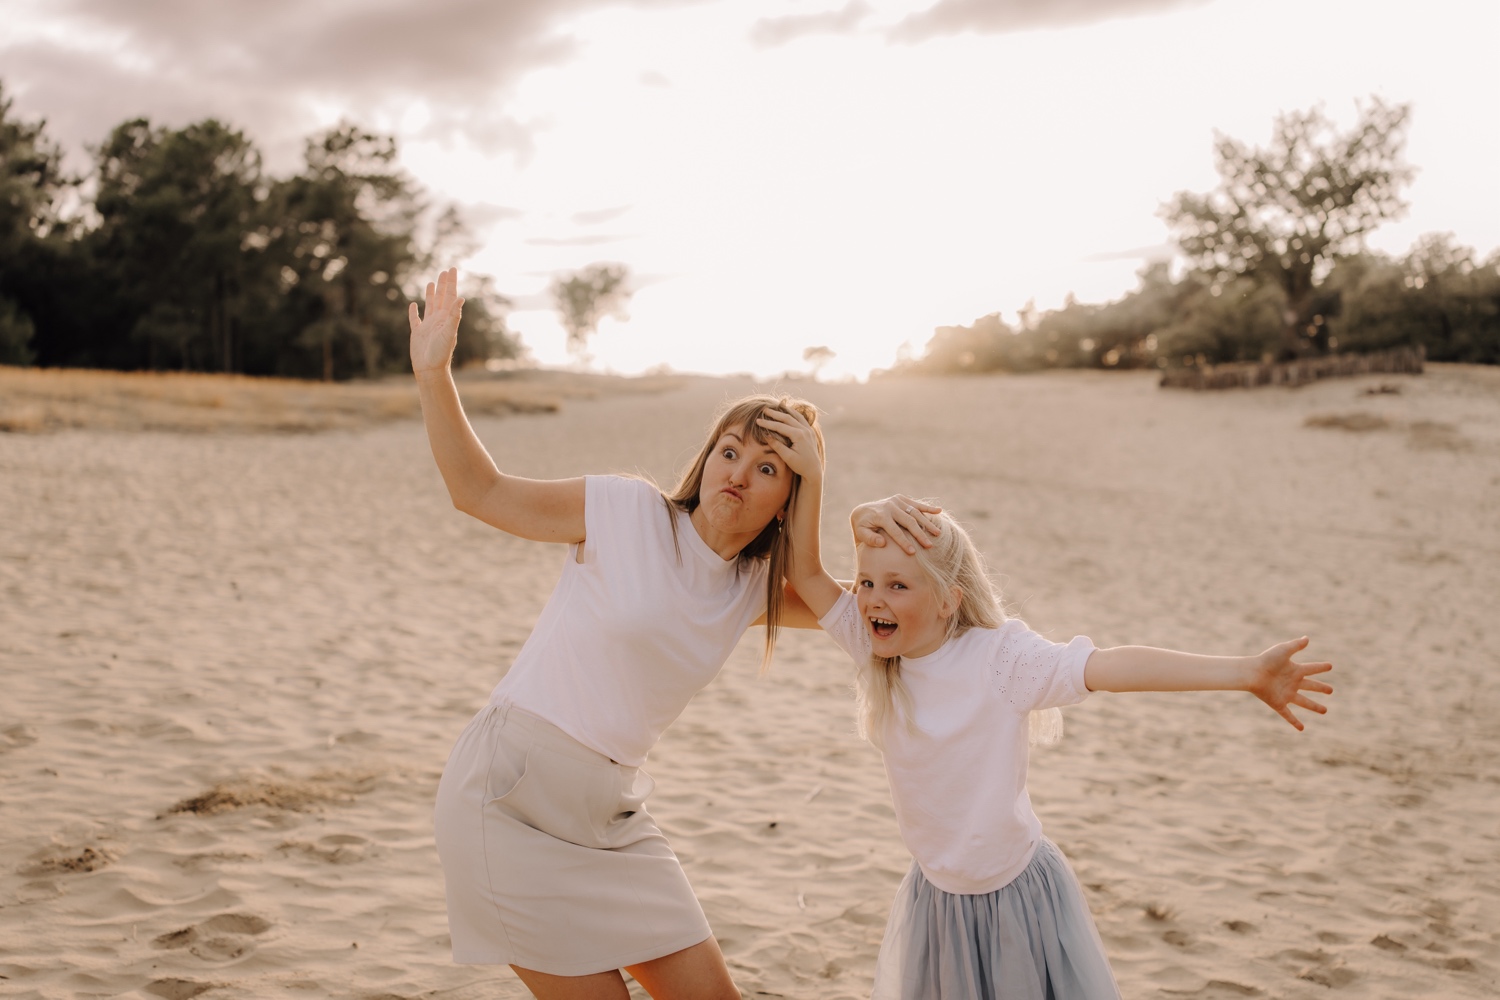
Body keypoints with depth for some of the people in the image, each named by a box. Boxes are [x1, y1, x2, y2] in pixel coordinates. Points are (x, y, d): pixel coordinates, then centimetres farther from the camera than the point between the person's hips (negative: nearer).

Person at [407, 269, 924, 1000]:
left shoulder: (755, 587, 6)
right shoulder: (628, 512, -9)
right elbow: (479, 490, -3)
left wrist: (876, 524, -6)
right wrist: (433, 376, -14)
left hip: (612, 817, 6)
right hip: (512, 795, -6)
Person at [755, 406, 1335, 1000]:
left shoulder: (999, 657, -21)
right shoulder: (875, 653, -8)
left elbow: (1110, 667, -30)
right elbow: (806, 575, -11)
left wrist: (1248, 673, -38)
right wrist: (809, 476, -21)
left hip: (1017, 896, -4)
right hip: (936, 897, 4)